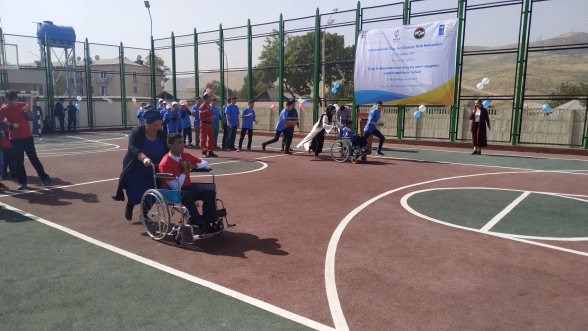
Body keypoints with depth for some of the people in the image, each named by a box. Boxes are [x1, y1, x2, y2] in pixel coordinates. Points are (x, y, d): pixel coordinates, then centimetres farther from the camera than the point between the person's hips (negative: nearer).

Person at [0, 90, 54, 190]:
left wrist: (27, 112, -18)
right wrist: (10, 125, -15)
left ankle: (44, 178, 5)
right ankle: (22, 182, 11)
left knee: (34, 158, 3)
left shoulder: (23, 105, 2)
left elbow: (31, 118, 2)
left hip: (28, 137, 1)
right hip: (15, 139, -1)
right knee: (19, 161, 3)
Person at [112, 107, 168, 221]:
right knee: (135, 196, -2)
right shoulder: (136, 132, -18)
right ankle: (129, 207, 33)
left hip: (152, 172, 4)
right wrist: (144, 158, -54)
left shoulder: (162, 135, -4)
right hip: (135, 171, -3)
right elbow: (134, 149, -34)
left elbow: (166, 152, -1)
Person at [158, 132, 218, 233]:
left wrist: (193, 166, -11)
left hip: (188, 187, 7)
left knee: (210, 192, -14)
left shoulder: (186, 156, 2)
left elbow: (207, 165, 6)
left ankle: (208, 222, -13)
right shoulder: (165, 163, -18)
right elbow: (176, 187, -24)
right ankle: (198, 224, -27)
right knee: (186, 196, -39)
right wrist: (184, 171, -16)